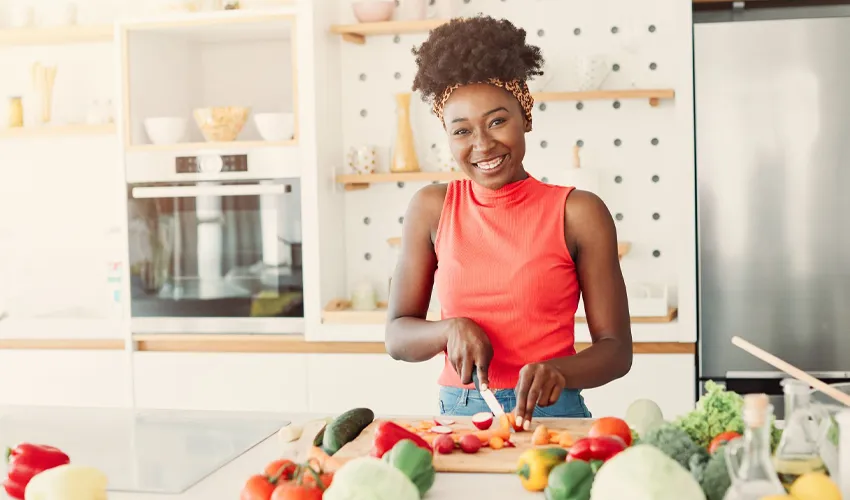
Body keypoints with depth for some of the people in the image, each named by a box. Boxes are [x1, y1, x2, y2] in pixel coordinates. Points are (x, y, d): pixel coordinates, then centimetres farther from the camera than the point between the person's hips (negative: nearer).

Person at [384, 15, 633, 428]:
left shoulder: (579, 212, -2)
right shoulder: (431, 208, 4)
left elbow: (617, 349, 0)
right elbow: (397, 336, 7)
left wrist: (559, 372, -20)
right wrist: (451, 329, -13)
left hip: (552, 413, -2)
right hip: (457, 412, 2)